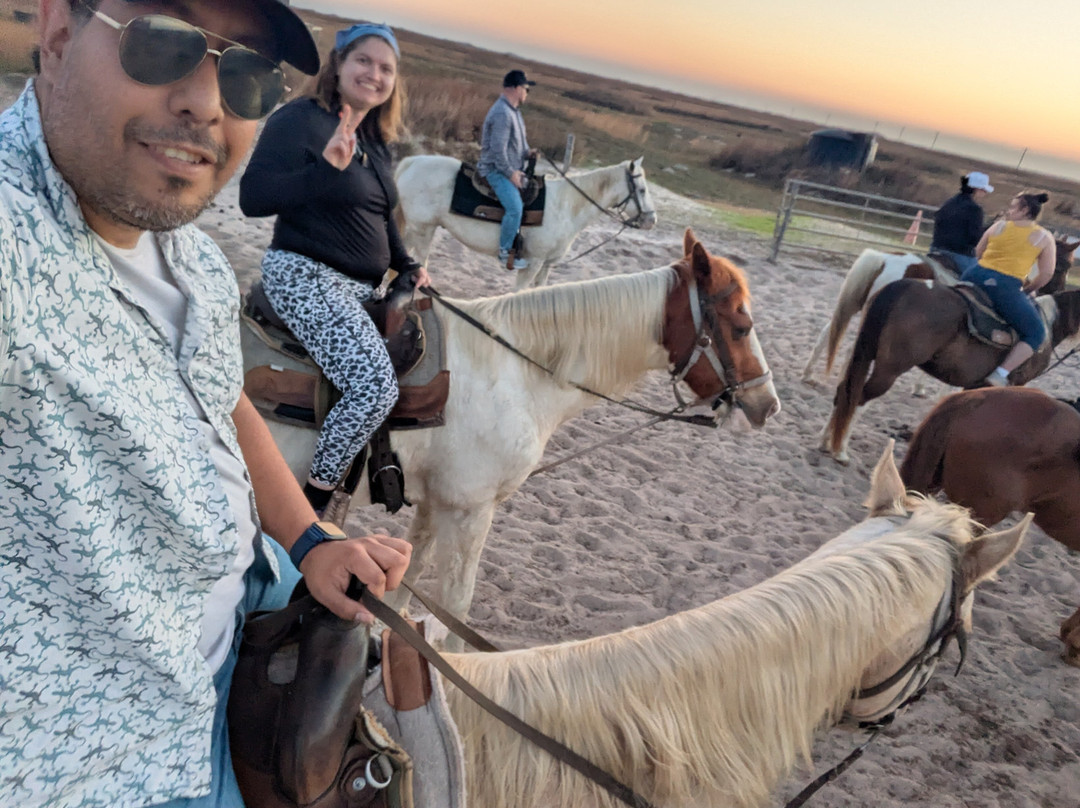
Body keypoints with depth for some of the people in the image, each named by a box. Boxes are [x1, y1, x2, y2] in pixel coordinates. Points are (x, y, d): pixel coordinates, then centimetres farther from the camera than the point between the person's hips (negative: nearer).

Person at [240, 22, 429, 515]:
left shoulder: (376, 141, 16)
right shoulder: (299, 119, -9)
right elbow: (253, 197, -18)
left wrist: (407, 266, 11)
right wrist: (326, 166, -29)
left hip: (362, 287, 10)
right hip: (306, 276, -10)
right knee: (376, 386, -25)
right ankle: (309, 505, -10)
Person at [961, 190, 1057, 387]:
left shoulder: (998, 226, 13)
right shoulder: (1044, 238, 8)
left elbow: (977, 254, 21)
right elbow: (1046, 274, 4)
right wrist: (1027, 290, 19)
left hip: (975, 276, 3)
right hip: (1006, 288, -3)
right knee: (1036, 333, 7)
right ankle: (1001, 374, -7)